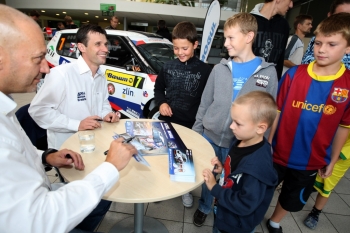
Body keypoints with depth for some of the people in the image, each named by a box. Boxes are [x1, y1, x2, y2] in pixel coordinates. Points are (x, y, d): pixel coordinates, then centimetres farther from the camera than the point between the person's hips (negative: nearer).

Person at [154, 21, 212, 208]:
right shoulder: (168, 67, -1)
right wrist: (161, 102, -8)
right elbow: (158, 88, 11)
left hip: (192, 124, -2)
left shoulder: (204, 70, -9)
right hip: (167, 121, 3)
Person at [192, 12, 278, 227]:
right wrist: (196, 131, 5)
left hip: (240, 143, -1)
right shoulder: (220, 69, -2)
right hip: (210, 137, 2)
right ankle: (204, 207, 44)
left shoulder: (268, 72, -6)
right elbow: (205, 103, 4)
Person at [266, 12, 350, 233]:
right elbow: (277, 111, -7)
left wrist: (332, 160, 5)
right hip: (279, 153, -1)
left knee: (292, 199, 24)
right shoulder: (294, 74, -12)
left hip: (312, 161, 2)